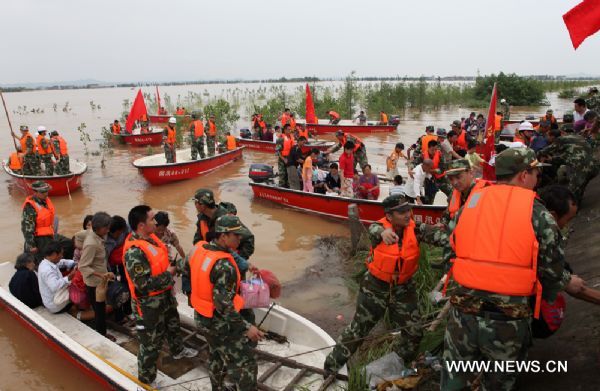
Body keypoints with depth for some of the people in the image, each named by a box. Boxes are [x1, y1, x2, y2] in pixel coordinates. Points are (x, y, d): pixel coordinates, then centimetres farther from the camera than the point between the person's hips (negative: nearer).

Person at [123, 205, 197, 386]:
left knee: (173, 325, 32)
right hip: (148, 304, -9)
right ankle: (146, 381, 28)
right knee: (151, 344, 7)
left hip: (164, 296, 9)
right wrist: (168, 274, -20)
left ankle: (178, 351, 59)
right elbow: (144, 284, -31)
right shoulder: (134, 251, -31)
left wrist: (172, 267, 2)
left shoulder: (150, 237, -1)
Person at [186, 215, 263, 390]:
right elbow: (224, 304, -32)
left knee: (216, 355, 30)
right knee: (245, 365, 3)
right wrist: (246, 327, -25)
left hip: (201, 316, 9)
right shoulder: (225, 266, -32)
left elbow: (188, 270, 12)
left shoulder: (198, 249, -7)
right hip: (220, 323, -9)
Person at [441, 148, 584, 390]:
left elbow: (449, 254, 6)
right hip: (509, 323, -1)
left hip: (464, 313, 2)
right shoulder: (537, 213, -7)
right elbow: (552, 270, -2)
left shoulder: (470, 203, 1)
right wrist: (569, 282, 20)